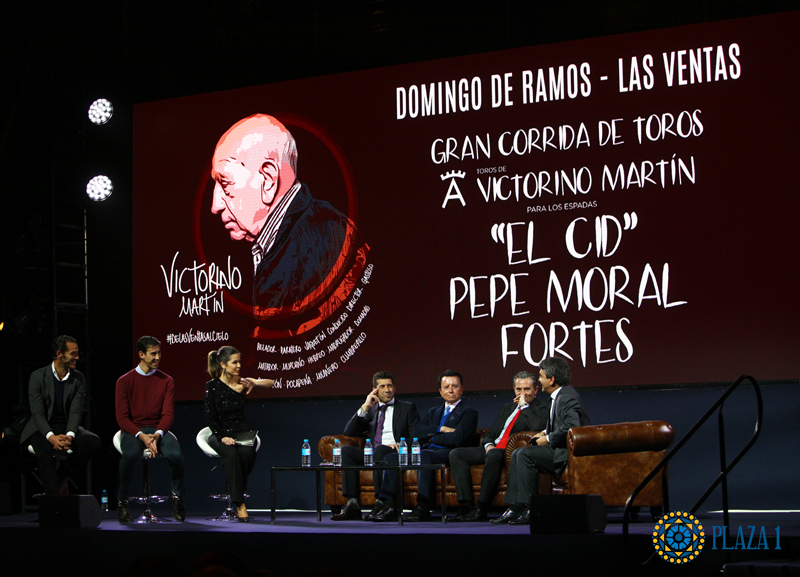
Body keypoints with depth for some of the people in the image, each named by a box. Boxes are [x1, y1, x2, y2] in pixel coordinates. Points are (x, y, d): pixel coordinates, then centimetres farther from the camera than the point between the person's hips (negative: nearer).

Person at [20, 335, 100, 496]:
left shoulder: (78, 378, 3)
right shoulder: (38, 376, -5)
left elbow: (76, 411, -8)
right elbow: (37, 413, -13)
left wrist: (69, 436, -28)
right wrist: (51, 436, -31)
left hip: (67, 427, 3)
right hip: (43, 429, -3)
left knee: (93, 441, -26)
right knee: (44, 451, -35)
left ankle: (61, 476, -10)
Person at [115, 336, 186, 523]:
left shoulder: (166, 381, 9)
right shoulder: (125, 381, 4)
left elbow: (168, 414, 1)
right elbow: (122, 417, -2)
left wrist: (157, 435, -19)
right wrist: (141, 436, -19)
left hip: (158, 429, 2)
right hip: (133, 430, -1)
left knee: (176, 454, -31)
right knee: (130, 455, -36)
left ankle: (176, 497, -3)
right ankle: (122, 502, -15)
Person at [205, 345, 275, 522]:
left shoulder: (241, 382, 4)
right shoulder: (212, 386, -2)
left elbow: (271, 382, 3)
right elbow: (210, 417, -4)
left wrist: (254, 383, -16)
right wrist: (222, 437, -18)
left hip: (242, 432, 2)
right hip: (220, 434, -2)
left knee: (247, 452, -33)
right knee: (231, 454, -34)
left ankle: (236, 490, -10)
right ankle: (240, 504, -31)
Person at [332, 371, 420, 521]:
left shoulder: (408, 408, 17)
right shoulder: (371, 410, 26)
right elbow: (349, 432, 13)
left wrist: (400, 445, -15)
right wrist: (365, 408, 5)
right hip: (372, 455, 4)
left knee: (380, 449, -37)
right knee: (346, 450, -22)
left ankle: (380, 504, -40)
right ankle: (352, 504, -31)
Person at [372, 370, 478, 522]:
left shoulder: (469, 413, 9)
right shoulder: (433, 412, 29)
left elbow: (456, 439, -9)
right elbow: (416, 432, 10)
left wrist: (431, 438, 3)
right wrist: (441, 429, -3)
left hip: (448, 454, -7)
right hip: (427, 452, 7)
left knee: (423, 454, -38)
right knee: (391, 457, -15)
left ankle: (423, 507, -40)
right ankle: (390, 507, -24)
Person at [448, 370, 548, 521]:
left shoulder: (541, 408, 3)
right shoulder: (506, 408, 25)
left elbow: (537, 426, -20)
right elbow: (491, 433, 22)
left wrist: (524, 405, -10)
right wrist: (489, 445, -1)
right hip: (493, 449, 8)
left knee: (494, 455, -39)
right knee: (456, 454, -10)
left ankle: (481, 509, -35)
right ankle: (468, 507, -21)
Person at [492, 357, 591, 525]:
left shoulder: (567, 397, -18)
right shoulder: (559, 395, 15)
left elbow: (572, 426, -32)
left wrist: (549, 439, -19)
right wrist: (545, 432, 11)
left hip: (570, 453, -11)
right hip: (559, 448, 11)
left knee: (525, 454, -22)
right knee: (517, 454, 7)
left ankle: (532, 510, -18)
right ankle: (514, 508, 1)